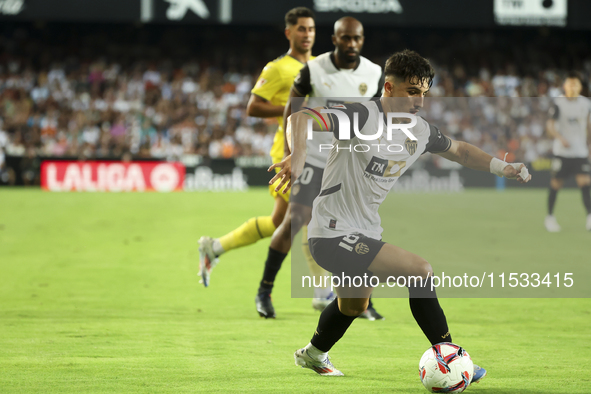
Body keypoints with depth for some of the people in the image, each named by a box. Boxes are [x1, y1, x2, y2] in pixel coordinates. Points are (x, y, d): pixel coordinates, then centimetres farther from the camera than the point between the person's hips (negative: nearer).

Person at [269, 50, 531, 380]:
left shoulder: (420, 131, 3)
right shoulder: (363, 117, -21)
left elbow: (458, 150, 22)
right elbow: (301, 118, -31)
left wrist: (501, 167, 9)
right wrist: (298, 155, -50)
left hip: (364, 234, 10)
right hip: (333, 233, -10)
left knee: (354, 305, 33)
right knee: (421, 271, -20)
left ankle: (313, 355, 61)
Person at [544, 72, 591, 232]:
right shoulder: (558, 104, -5)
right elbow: (550, 125, -10)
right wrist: (561, 138, -26)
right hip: (561, 152, -2)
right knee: (556, 184, 3)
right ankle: (550, 216, 19)